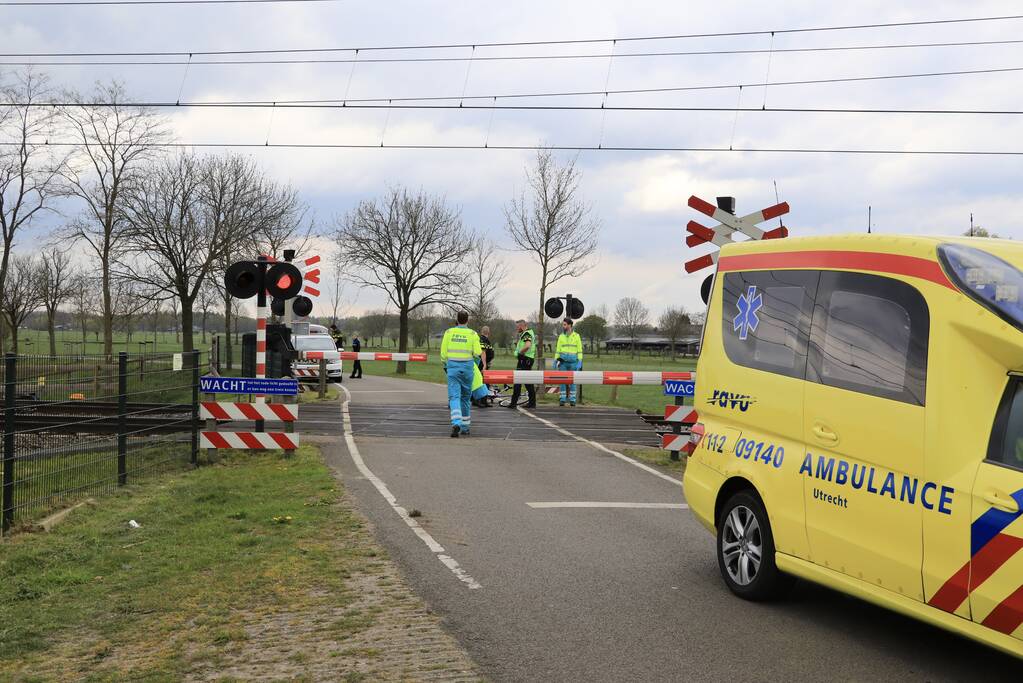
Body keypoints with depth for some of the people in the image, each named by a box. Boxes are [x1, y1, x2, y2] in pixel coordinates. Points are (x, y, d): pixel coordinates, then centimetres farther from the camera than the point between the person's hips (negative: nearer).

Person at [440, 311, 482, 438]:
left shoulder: (449, 332, 2)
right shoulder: (472, 334, -1)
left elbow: (443, 352, 2)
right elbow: (477, 353, -9)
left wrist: (445, 365, 16)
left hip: (452, 365, 0)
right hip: (467, 366, 0)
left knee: (454, 396, -5)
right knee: (465, 396, 14)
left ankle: (456, 423, -27)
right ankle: (465, 427, 21)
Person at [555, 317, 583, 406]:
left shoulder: (576, 336, 1)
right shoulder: (561, 336, 8)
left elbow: (579, 350, 0)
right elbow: (558, 349, 9)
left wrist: (580, 362, -7)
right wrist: (555, 360, 2)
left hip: (573, 361, -2)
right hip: (563, 361, 2)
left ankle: (572, 400, 6)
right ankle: (562, 400, 4)